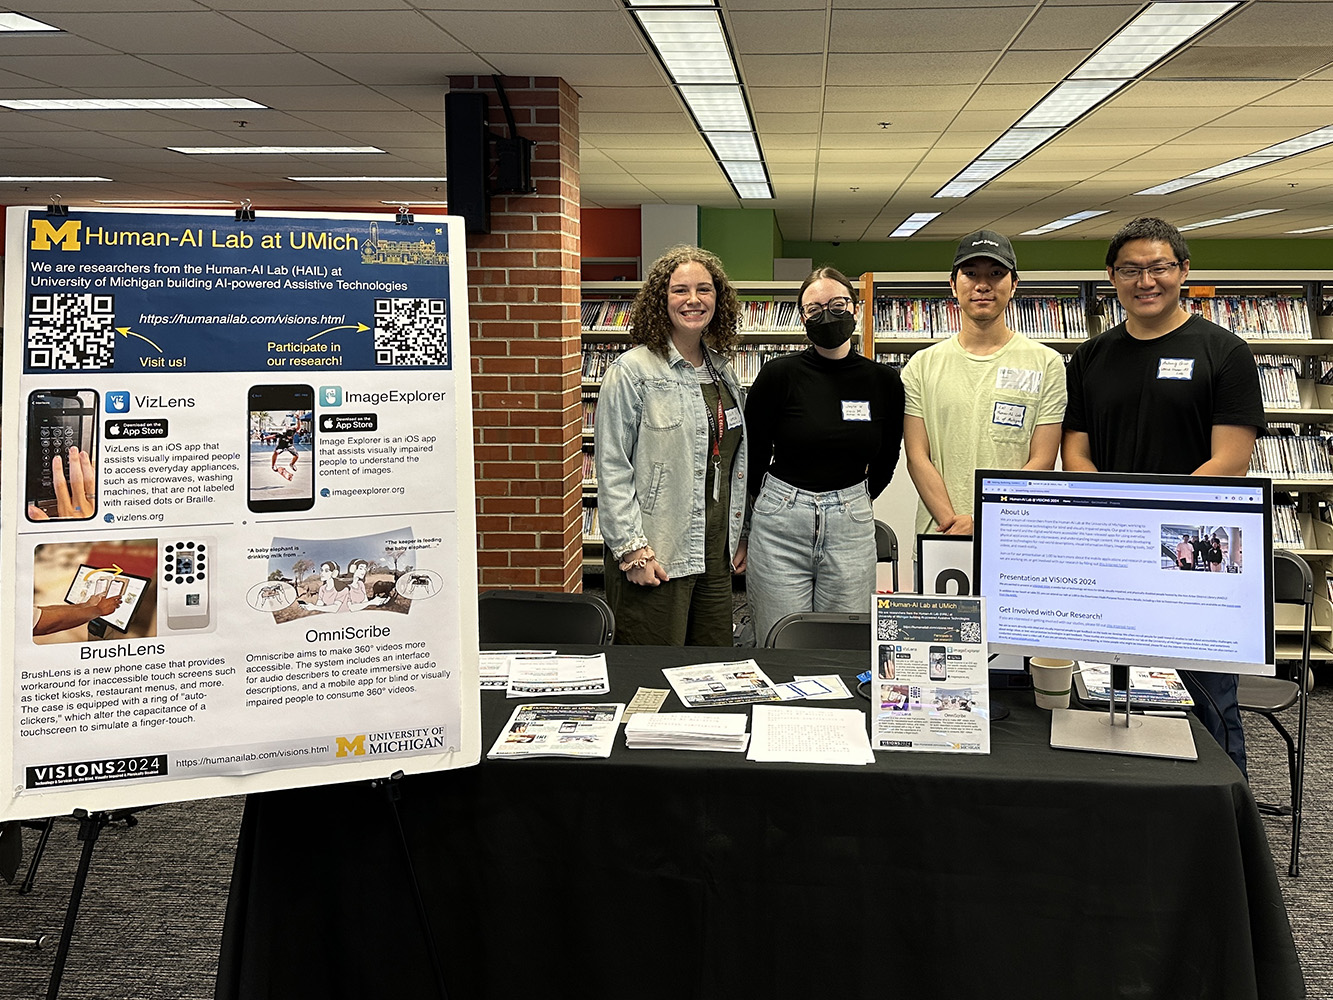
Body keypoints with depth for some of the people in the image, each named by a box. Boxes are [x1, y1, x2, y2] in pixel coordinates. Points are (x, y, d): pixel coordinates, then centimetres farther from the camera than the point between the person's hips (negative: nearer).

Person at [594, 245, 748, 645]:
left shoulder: (723, 371, 13)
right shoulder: (633, 370, -8)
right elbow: (612, 469, -12)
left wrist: (740, 536, 17)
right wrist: (631, 549, -16)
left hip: (716, 554, 7)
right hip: (654, 559, -6)